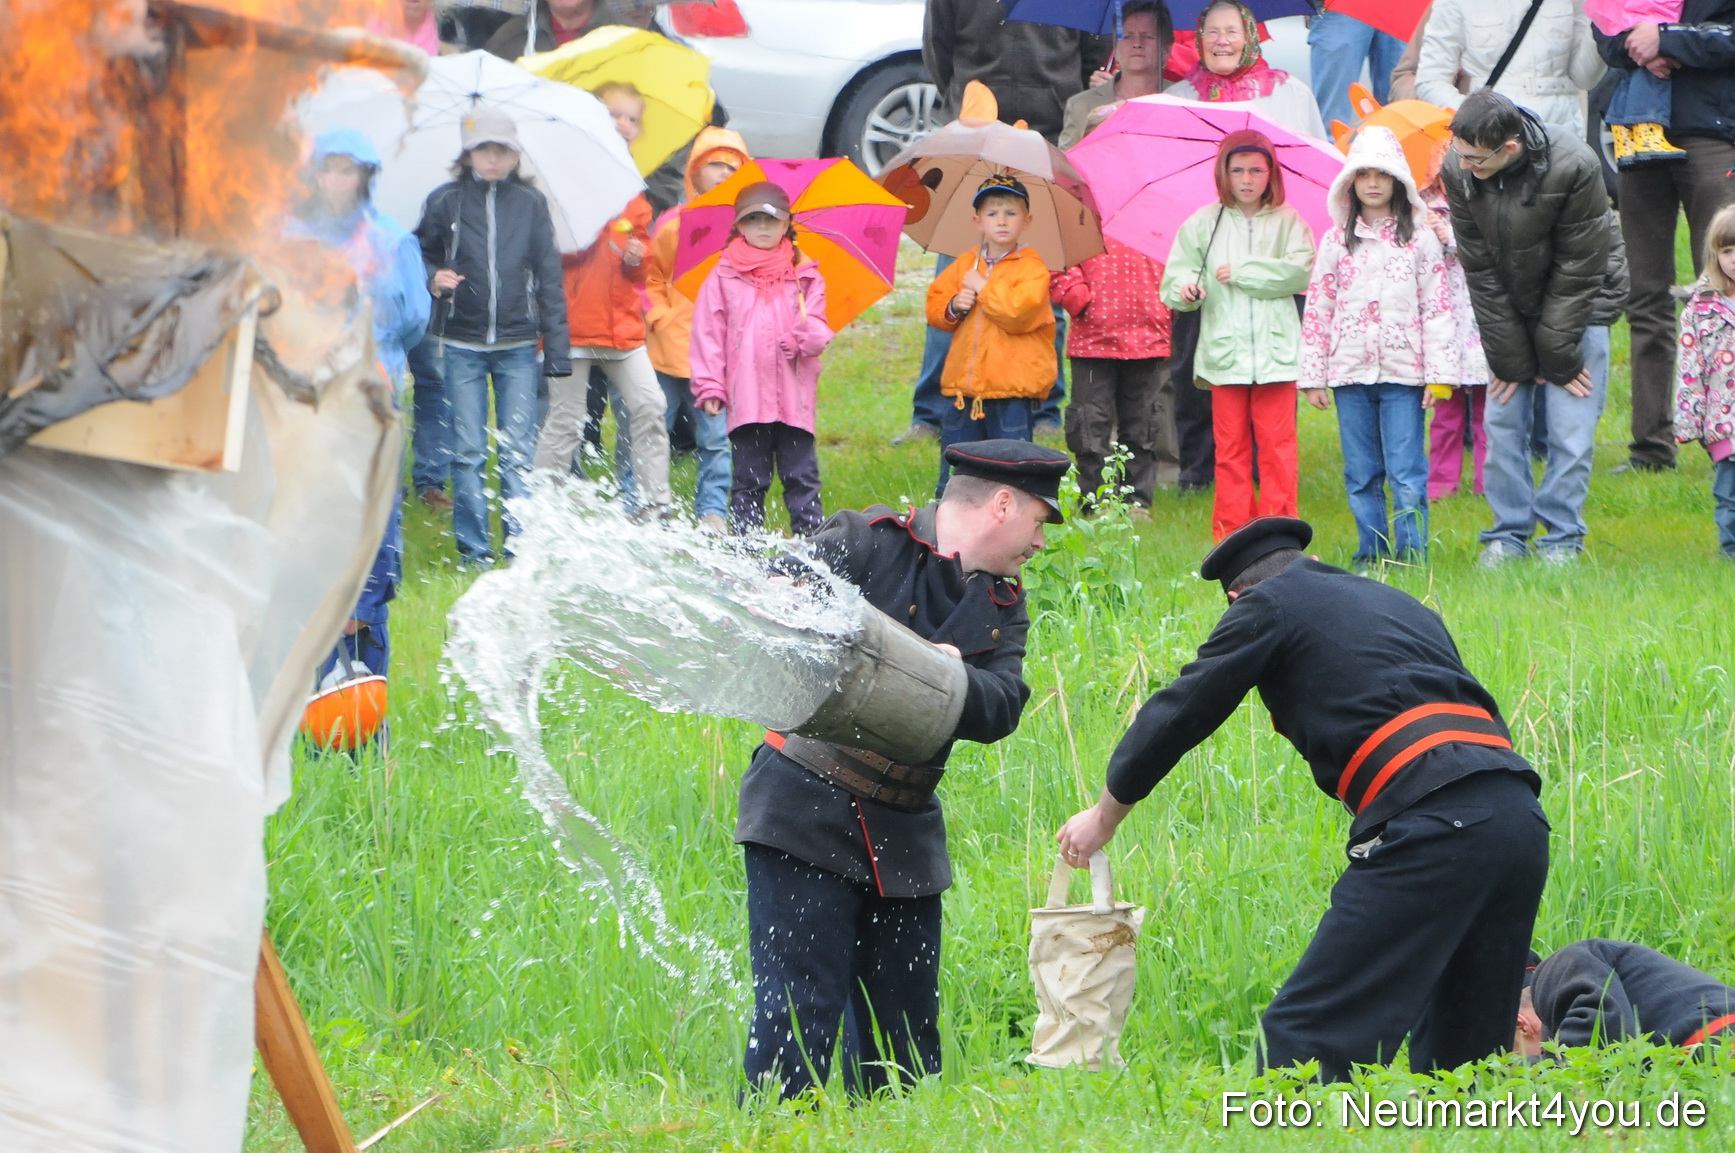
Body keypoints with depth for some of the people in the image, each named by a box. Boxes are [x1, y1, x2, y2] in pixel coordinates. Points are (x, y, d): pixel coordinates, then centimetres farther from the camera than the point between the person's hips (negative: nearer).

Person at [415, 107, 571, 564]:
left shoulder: (530, 204, 7)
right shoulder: (445, 202, 4)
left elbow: (549, 277, 7)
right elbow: (421, 256, 14)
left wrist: (557, 350, 3)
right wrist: (432, 279, -11)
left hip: (517, 345, 0)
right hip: (462, 345, 0)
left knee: (518, 451, -2)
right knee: (468, 451, -1)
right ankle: (473, 547, 7)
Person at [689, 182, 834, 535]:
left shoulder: (805, 277, 11)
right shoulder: (724, 278, 7)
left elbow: (819, 329, 8)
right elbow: (708, 332, 6)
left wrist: (808, 334, -17)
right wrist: (709, 386, -2)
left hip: (794, 398, 1)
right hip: (746, 398, -1)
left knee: (801, 476, 1)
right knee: (749, 480, 3)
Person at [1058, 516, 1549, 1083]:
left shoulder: (1271, 604, 13)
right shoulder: (1401, 604, 32)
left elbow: (1179, 711, 18)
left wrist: (1105, 815, 32)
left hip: (1430, 822, -7)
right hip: (1524, 821, 7)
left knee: (1305, 1036, -10)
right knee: (1458, 1054, 13)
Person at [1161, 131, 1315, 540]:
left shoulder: (1287, 222, 6)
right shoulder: (1203, 223, 9)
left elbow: (1302, 272, -8)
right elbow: (1175, 278, 7)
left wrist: (1242, 272, -10)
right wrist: (1184, 289, -16)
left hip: (1275, 349, -1)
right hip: (1224, 349, 1)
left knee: (1277, 442, -3)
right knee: (1230, 443, 2)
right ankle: (1232, 533, 7)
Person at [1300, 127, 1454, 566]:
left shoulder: (1420, 237, 3)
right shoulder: (1336, 241, 8)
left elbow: (1437, 307, 1)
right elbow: (1317, 310, 9)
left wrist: (1438, 372, -5)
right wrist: (1312, 375, 4)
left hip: (1403, 371, -2)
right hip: (1350, 373, 2)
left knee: (1406, 472, -6)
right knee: (1361, 474, 7)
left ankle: (1411, 555, -1)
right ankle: (1371, 555, 14)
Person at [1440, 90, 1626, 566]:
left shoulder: (1574, 169, -27)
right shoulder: (1460, 173, -17)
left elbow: (1577, 272, -19)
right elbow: (1480, 271, -10)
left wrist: (1557, 358, -15)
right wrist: (1510, 359, -11)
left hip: (1577, 308, -3)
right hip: (1509, 313, 3)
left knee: (1570, 429, -6)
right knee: (1503, 423, 0)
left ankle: (1562, 540, 5)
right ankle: (1508, 536, 12)